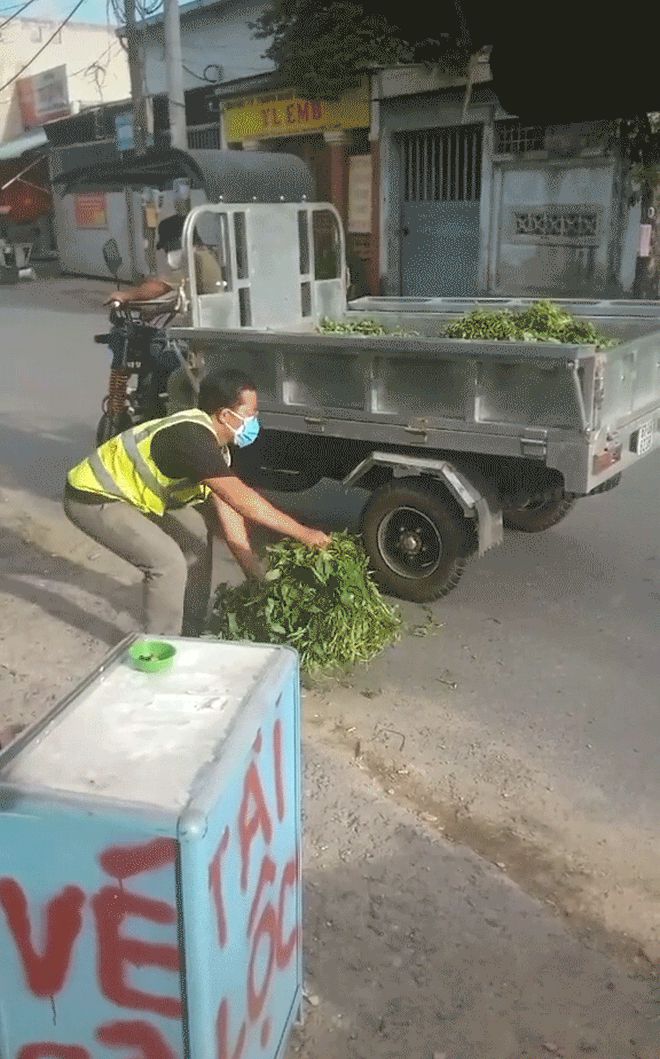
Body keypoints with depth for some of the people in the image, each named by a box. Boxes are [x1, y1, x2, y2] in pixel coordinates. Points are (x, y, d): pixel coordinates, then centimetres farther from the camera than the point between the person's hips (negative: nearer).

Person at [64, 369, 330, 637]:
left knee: (197, 532, 13)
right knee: (168, 561, -21)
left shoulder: (215, 446, 1)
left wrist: (260, 578, -1)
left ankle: (189, 635, 21)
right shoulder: (193, 438, -30)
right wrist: (302, 533, -27)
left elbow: (232, 524, 2)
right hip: (92, 499, -10)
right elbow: (241, 499, -34)